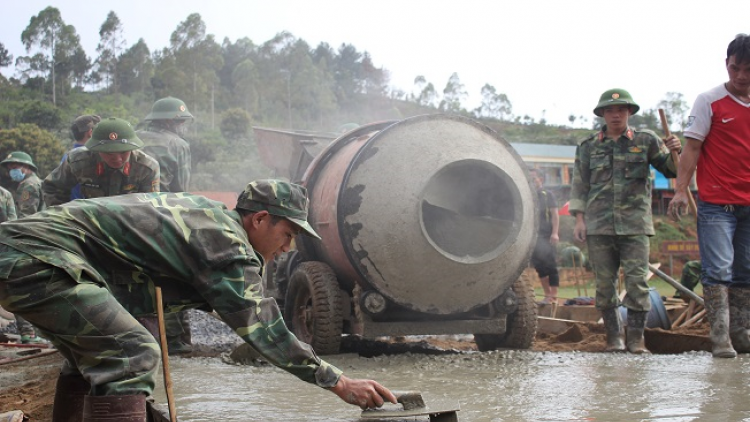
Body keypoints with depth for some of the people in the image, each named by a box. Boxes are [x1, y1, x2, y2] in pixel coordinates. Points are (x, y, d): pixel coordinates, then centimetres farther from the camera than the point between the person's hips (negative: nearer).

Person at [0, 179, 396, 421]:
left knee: (92, 353, 26)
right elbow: (265, 331, -11)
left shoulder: (206, 213, 16)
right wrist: (339, 383, -7)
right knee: (130, 354, -19)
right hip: (38, 258, -11)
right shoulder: (227, 243, -12)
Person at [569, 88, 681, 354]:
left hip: (635, 225, -1)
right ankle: (613, 337, 12)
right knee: (605, 284, 3)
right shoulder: (588, 147, 12)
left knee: (637, 281, -8)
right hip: (598, 225, 2)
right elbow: (579, 186, 12)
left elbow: (671, 170, 10)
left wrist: (673, 152, -11)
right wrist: (579, 219, 2)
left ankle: (636, 338, -2)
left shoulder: (646, 141, 9)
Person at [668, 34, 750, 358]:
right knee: (718, 270, -8)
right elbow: (691, 147, -4)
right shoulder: (710, 101, -1)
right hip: (716, 204, -5)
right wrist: (681, 191, -13)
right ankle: (720, 338, -7)